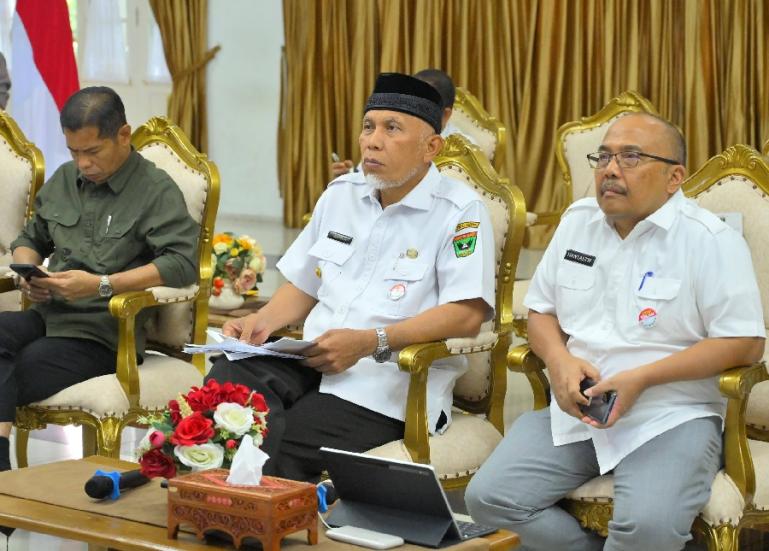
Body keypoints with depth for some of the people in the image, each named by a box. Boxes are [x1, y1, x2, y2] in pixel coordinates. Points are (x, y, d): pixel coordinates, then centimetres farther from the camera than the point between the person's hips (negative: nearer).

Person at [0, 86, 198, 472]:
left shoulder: (156, 191, -2)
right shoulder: (64, 180, 19)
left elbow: (183, 263, -14)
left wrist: (101, 285, -20)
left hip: (103, 333, -5)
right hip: (49, 315, 5)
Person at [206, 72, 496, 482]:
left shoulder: (459, 212, -4)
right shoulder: (341, 194, 18)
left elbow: (469, 314, -15)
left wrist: (371, 342, -23)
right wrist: (262, 321, 3)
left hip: (391, 379, -6)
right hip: (312, 361, 7)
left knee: (281, 446, -32)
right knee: (225, 379, -25)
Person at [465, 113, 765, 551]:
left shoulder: (711, 240, -8)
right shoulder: (578, 221, 11)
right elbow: (541, 310, 19)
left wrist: (642, 377, -19)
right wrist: (559, 359, -6)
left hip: (672, 417, -5)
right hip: (574, 411, 6)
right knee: (489, 498, -13)